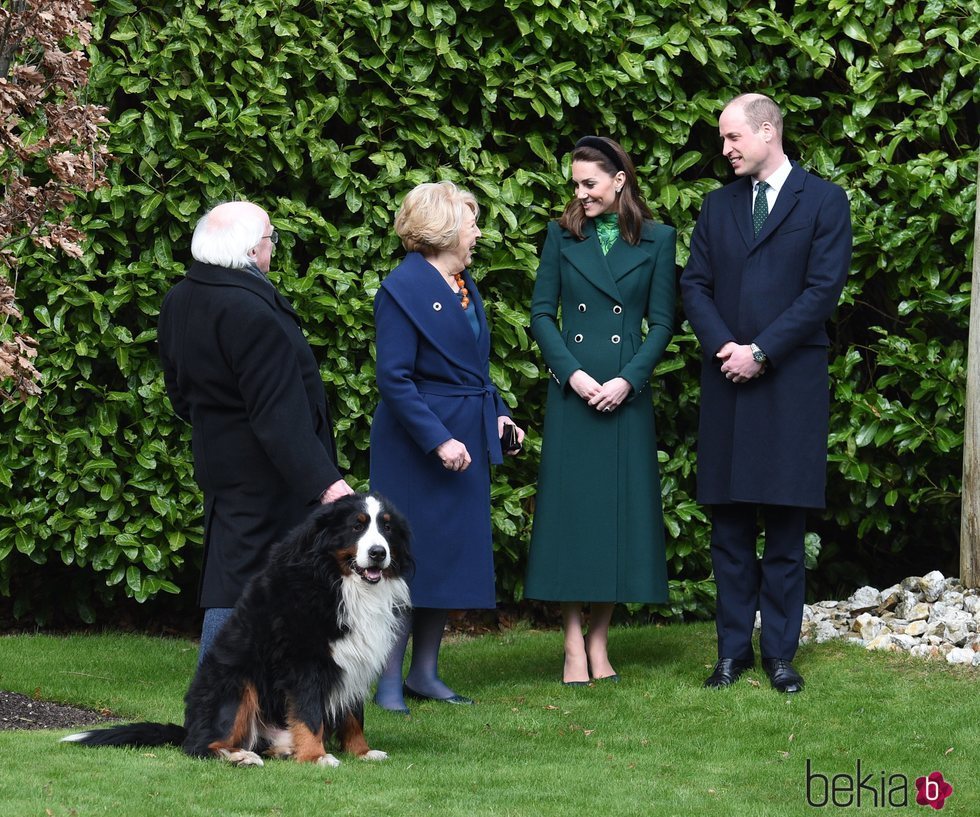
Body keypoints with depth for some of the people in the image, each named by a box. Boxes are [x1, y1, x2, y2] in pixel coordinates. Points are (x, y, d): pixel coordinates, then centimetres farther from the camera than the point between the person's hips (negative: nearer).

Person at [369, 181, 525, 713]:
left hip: (466, 441, 9)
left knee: (453, 555, 10)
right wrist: (439, 440, -22)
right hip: (416, 444, -8)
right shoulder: (404, 288, -14)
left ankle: (425, 673, 18)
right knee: (412, 554, -5)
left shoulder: (463, 285, 13)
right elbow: (394, 379, -18)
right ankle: (388, 682, 1)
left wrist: (497, 414, 6)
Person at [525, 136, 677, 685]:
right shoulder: (563, 236, 7)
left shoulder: (657, 240, 4)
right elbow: (542, 314, 5)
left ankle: (600, 640, 11)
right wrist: (572, 372, -9)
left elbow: (663, 322, 2)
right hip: (572, 391, 0)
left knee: (620, 510, 2)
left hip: (628, 392, 0)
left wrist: (627, 379, -10)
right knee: (570, 508, -2)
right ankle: (575, 646, 1)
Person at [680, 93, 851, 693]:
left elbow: (824, 288, -7)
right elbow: (696, 284, 10)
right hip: (728, 379, 4)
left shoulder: (824, 202, 1)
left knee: (786, 527, 0)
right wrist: (723, 345, -8)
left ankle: (780, 653, 5)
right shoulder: (718, 206, 15)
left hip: (791, 382, -4)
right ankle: (734, 648, 11)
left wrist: (760, 351, -12)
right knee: (730, 527, 5)